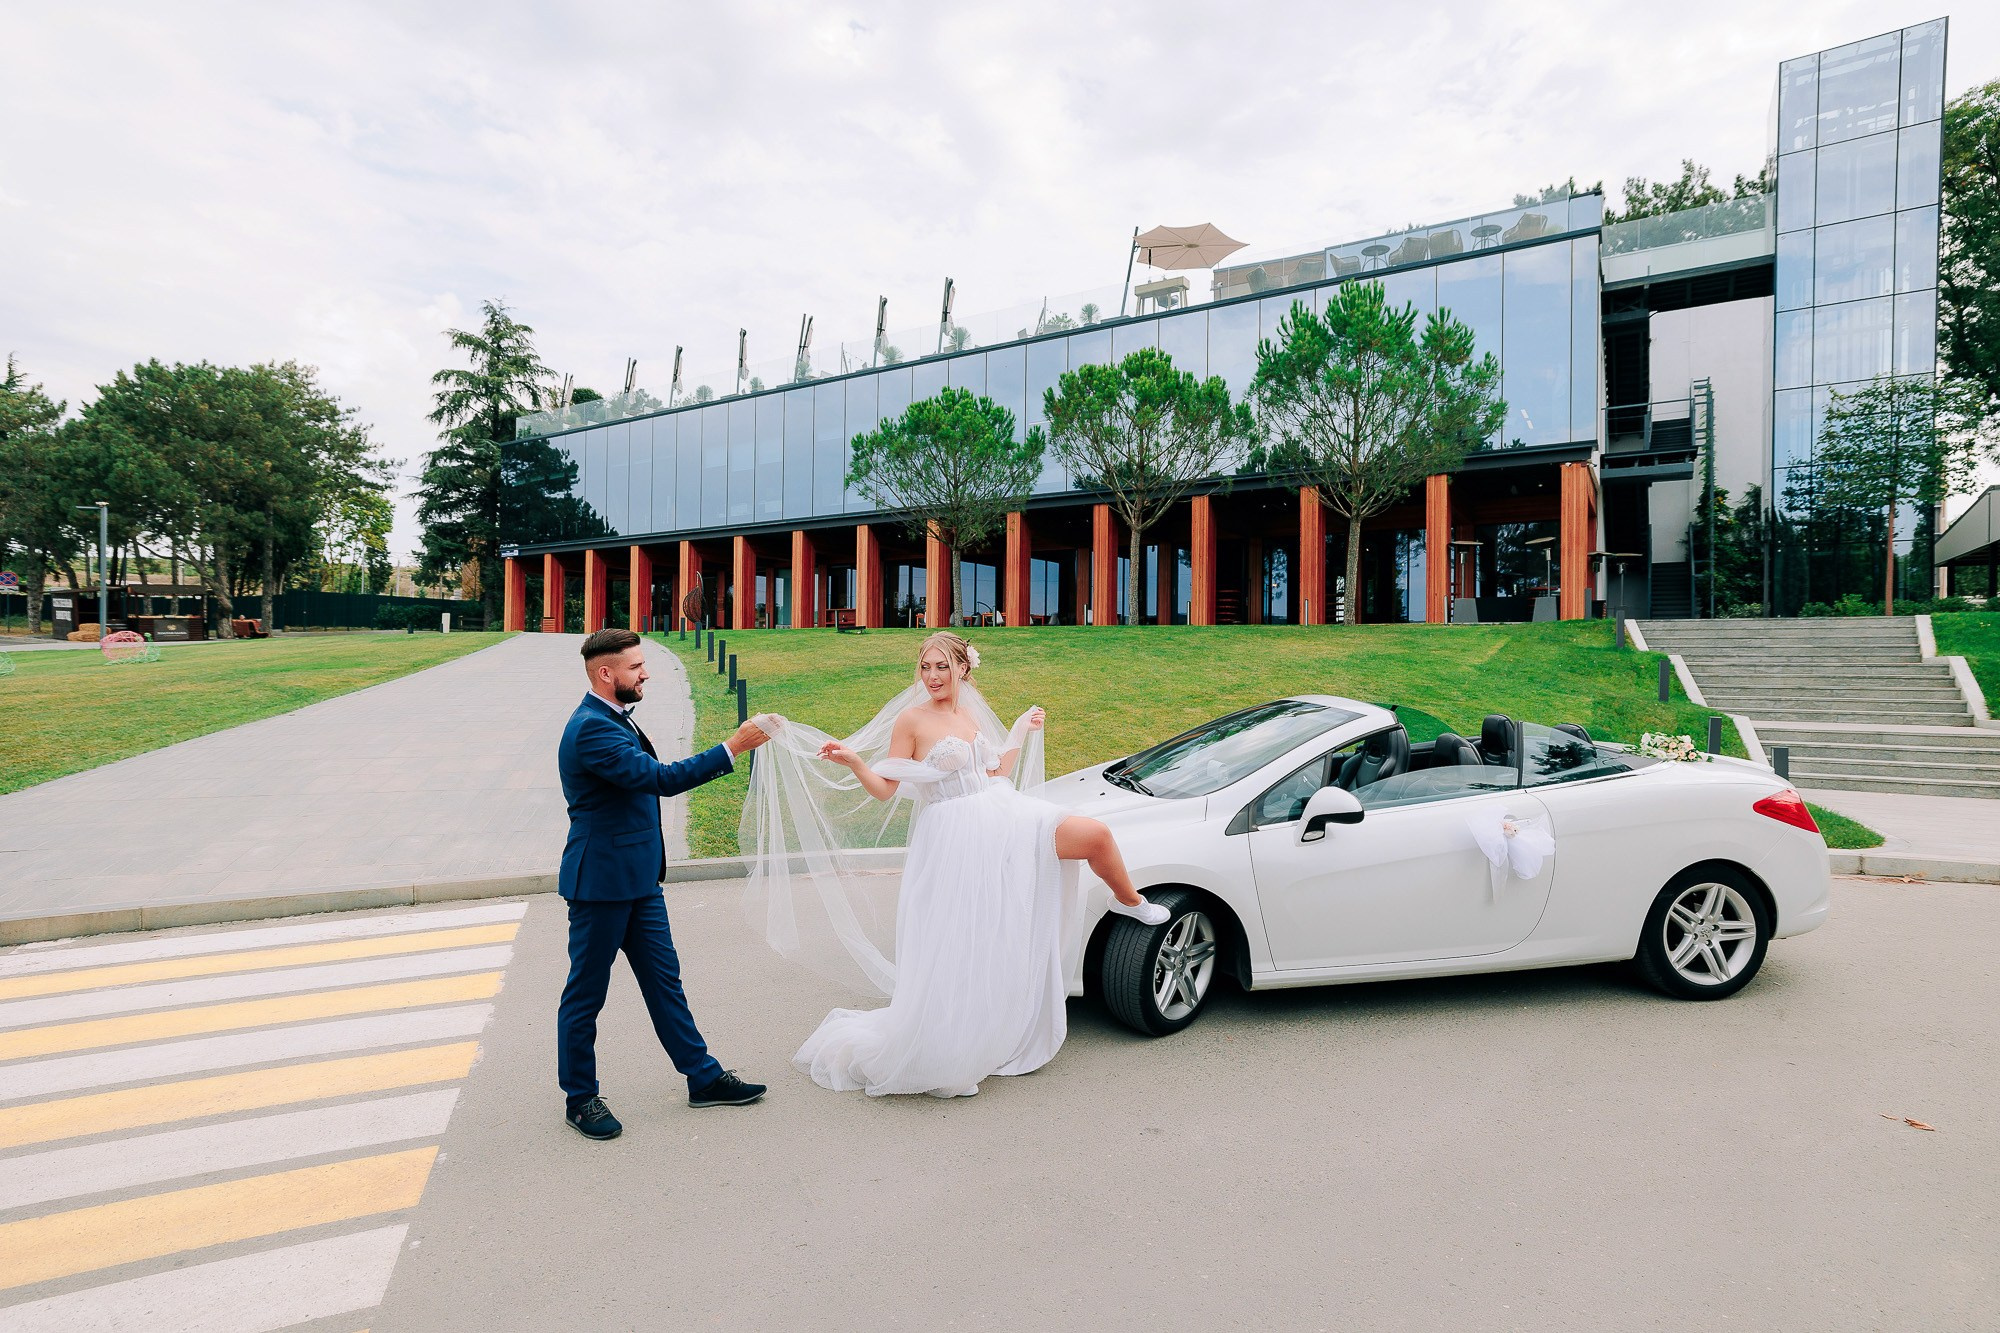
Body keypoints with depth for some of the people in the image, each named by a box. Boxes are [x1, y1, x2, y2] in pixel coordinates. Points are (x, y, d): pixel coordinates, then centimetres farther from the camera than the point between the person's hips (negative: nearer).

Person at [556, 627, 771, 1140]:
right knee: (586, 993, 8)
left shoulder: (613, 719, 11)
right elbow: (661, 778, -29)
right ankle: (580, 1098, 24)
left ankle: (703, 1077, 24)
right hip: (601, 881, -10)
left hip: (637, 878, 10)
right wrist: (733, 747, -28)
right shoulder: (591, 727, -21)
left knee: (664, 978, 14)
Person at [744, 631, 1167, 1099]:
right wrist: (853, 761, -26)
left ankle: (1131, 904, 29)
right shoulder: (911, 719, -8)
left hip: (1004, 822, 6)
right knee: (956, 957, -5)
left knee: (1098, 835, -1)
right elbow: (884, 789, -10)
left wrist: (1023, 733, 22)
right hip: (955, 842, -6)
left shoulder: (971, 714, 10)